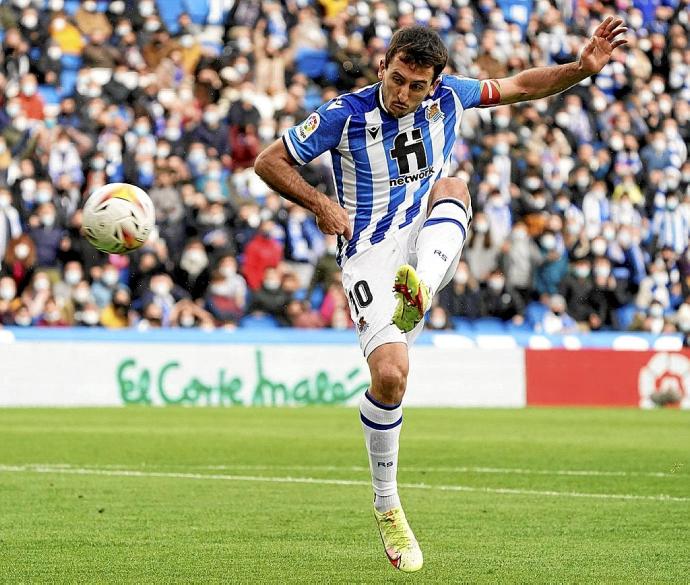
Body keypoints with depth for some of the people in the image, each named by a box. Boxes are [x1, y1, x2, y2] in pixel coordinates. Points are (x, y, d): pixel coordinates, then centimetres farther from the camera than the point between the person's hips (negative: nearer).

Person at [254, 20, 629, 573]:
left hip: (428, 246, 4)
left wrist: (583, 67, 0)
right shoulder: (345, 114, -9)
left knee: (452, 187, -25)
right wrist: (320, 204, -16)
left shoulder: (447, 97, 1)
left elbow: (520, 86, 14)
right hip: (371, 254, -4)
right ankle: (387, 506, 0)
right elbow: (269, 162, -1)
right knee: (390, 374, -19)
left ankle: (420, 289, -48)